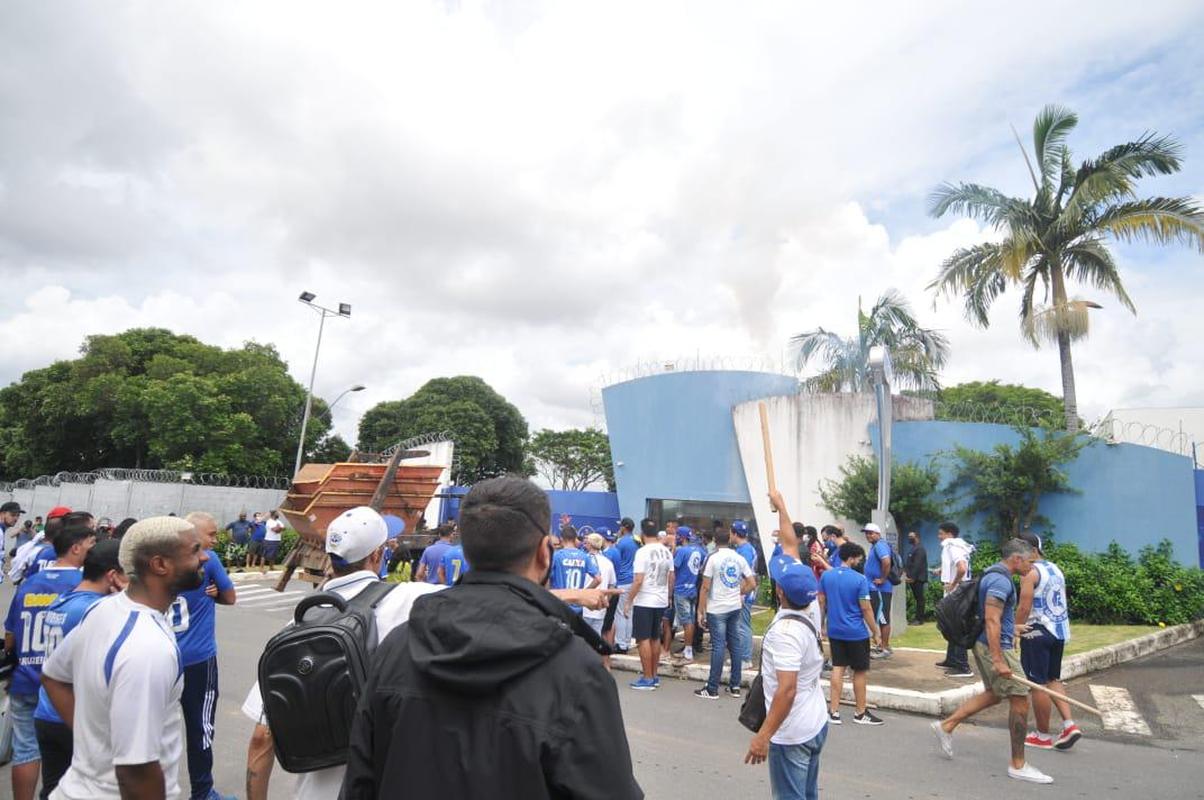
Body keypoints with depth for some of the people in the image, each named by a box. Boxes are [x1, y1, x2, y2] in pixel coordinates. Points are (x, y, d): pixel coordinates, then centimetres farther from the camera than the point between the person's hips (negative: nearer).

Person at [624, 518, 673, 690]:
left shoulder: (643, 552, -17)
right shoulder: (667, 551, 4)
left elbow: (638, 581, -19)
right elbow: (671, 577, 9)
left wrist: (628, 601, -11)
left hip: (644, 602, -7)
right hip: (661, 602, 7)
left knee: (643, 639, 2)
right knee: (655, 638, 17)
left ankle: (647, 679, 6)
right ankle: (654, 676, 25)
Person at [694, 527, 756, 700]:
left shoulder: (713, 558, -10)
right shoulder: (739, 558, 5)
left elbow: (705, 587, -11)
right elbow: (752, 583, 5)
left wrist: (701, 611, -6)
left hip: (717, 609, -5)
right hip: (735, 607, 5)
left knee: (718, 647, -3)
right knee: (735, 645, 10)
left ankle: (712, 689, 2)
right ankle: (735, 686, 17)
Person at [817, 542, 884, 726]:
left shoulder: (826, 576, 0)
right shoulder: (860, 579, -15)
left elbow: (821, 603, 6)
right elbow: (866, 609, -13)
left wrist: (822, 625, 17)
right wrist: (876, 631, -3)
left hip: (835, 631, 5)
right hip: (856, 633, -5)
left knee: (838, 668, 11)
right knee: (860, 671, 10)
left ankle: (834, 712, 12)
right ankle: (860, 713, 21)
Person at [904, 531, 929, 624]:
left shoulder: (920, 549, -13)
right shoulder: (912, 549, 17)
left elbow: (917, 565, -19)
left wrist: (912, 577, -20)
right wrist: (905, 573, 5)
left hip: (918, 578, -9)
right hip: (913, 578, 9)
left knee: (919, 598, -3)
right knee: (917, 598, 13)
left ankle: (919, 619, 1)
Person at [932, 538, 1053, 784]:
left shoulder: (995, 575, 12)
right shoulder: (1000, 580, -21)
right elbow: (991, 620, -27)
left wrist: (1012, 628, 37)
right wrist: (998, 660, -28)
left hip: (987, 644, 11)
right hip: (995, 647, -11)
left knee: (994, 694, 21)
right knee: (1020, 700, -1)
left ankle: (946, 726, 24)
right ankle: (1018, 765, 12)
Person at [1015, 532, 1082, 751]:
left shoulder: (1030, 572, -15)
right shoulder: (1055, 569, 11)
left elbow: (1024, 606, -20)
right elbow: (1058, 602, 17)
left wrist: (1016, 628, -10)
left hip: (1038, 632, -9)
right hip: (1059, 630, 9)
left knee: (1038, 684, 2)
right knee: (1053, 679, 20)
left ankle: (1043, 736, 11)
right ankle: (1069, 725, 8)